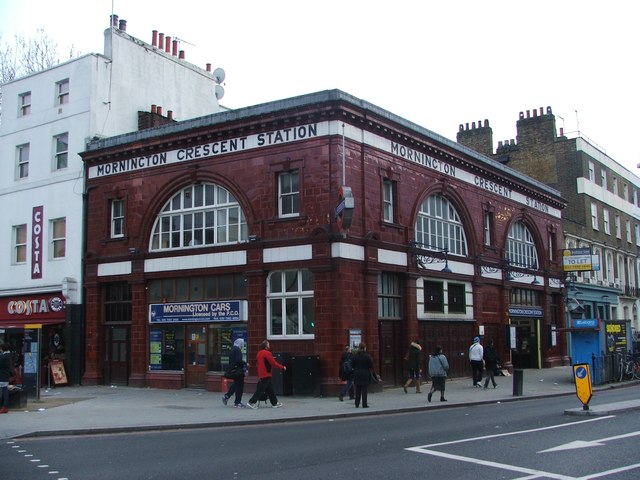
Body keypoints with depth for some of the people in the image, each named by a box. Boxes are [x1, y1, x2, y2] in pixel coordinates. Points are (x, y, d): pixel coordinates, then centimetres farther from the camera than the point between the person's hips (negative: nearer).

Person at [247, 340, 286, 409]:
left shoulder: (259, 353, 10)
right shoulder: (267, 353, -15)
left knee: (270, 389, 14)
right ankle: (252, 402, -6)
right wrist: (282, 367, -5)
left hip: (261, 374, 9)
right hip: (266, 375, -9)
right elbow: (273, 363, -14)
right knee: (260, 389, -6)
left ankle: (275, 403, 19)